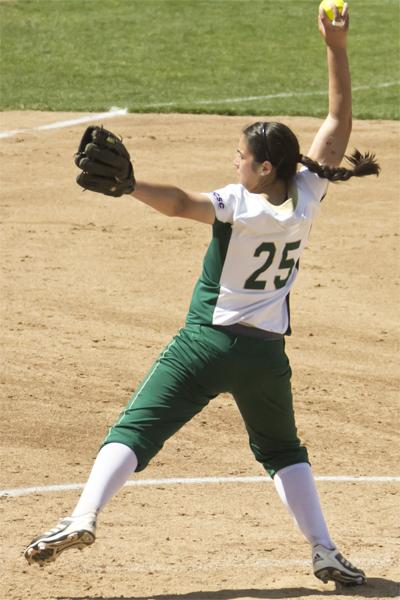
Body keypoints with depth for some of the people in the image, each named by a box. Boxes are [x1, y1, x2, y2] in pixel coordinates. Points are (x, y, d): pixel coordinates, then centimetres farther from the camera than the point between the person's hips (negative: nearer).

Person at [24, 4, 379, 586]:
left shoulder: (238, 206, -15)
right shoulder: (306, 198, -3)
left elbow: (181, 203, -35)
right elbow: (339, 121, 4)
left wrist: (128, 186, -47)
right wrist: (337, 49, 3)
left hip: (207, 342, -4)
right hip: (267, 352, 5)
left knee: (135, 428, -4)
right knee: (282, 450, 22)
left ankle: (83, 518, -20)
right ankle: (326, 553, 11)